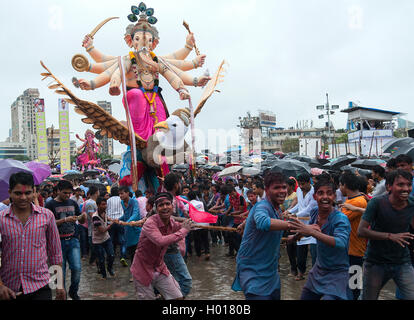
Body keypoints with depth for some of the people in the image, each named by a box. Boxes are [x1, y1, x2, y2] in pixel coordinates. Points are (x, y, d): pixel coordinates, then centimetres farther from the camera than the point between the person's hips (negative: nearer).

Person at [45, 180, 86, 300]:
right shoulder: (51, 205, -5)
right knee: (61, 272, 5)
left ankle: (73, 292, 20)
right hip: (58, 241, -3)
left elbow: (81, 221, 16)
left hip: (73, 240, 3)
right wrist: (65, 220, -24)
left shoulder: (73, 203, 9)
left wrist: (83, 216, -7)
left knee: (77, 268, -3)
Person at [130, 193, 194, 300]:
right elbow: (161, 241, -41)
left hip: (160, 269, 6)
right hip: (143, 270, -6)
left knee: (178, 297, 2)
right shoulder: (150, 223, -24)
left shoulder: (172, 223, -4)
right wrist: (183, 231, -30)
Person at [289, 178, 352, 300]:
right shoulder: (315, 212, -3)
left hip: (336, 273, -6)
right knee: (304, 297, 15)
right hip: (318, 269, 6)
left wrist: (312, 231, -48)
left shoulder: (341, 219, -22)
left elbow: (341, 243, -40)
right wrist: (296, 235, 2)